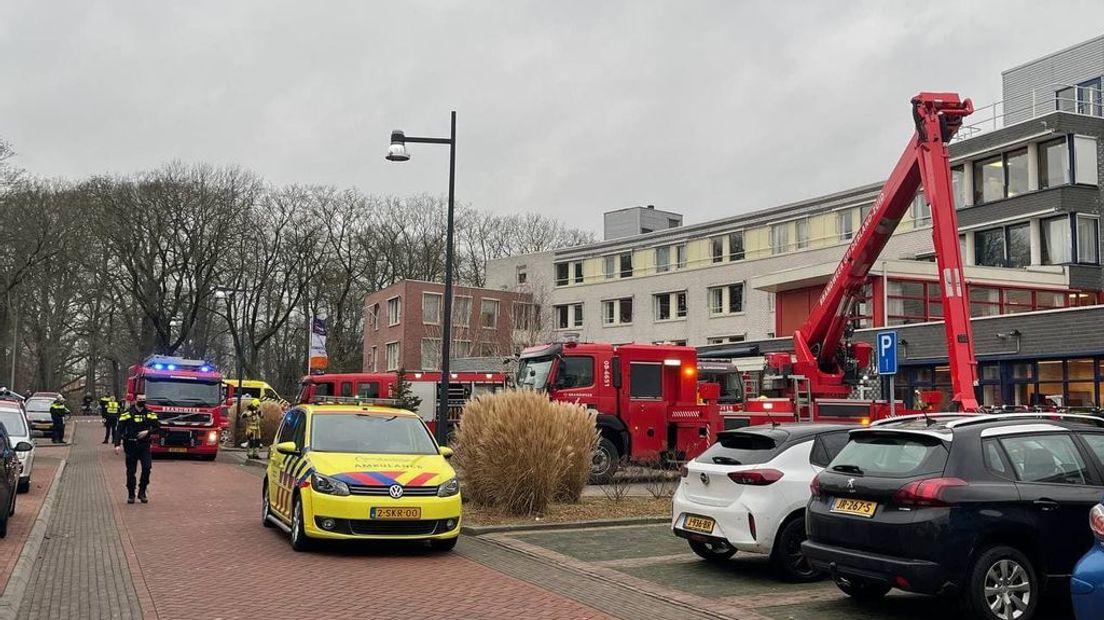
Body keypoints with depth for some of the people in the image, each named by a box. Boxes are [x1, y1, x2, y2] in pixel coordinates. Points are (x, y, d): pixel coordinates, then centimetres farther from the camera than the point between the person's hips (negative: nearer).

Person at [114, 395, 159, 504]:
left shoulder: (150, 414, 7)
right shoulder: (127, 414, -1)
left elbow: (157, 427, 8)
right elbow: (120, 430, -5)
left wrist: (147, 432, -11)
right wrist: (117, 444, -15)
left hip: (144, 445, 1)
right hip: (131, 446, -1)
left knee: (147, 467, -11)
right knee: (131, 471, 4)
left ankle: (142, 492, 3)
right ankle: (131, 495, 15)